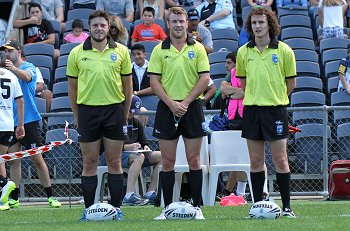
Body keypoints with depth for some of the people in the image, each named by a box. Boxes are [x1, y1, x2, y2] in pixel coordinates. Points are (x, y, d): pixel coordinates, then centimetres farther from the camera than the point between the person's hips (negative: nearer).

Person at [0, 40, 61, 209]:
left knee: (37, 159, -4)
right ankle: (14, 198, 7)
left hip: (29, 121, -5)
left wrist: (14, 69, -48)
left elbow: (26, 76, -28)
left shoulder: (28, 67, -4)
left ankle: (50, 196, 3)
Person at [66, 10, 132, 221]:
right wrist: (77, 116, 5)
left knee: (115, 162, 3)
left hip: (114, 109, 0)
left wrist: (125, 114, 7)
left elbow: (127, 84, 9)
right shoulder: (77, 53, 3)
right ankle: (88, 209, 7)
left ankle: (116, 208, 7)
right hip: (87, 110, 0)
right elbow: (72, 87, 8)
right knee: (89, 163, 3)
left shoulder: (121, 51, 4)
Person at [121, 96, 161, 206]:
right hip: (118, 155, -8)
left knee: (160, 156, -10)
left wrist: (145, 147, -1)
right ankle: (129, 196, -45)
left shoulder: (136, 123, 20)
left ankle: (150, 194, -16)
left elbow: (143, 142, 23)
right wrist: (127, 147, -25)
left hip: (134, 153, 8)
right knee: (139, 157, -37)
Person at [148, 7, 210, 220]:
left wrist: (186, 102, -11)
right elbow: (154, 80, 0)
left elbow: (205, 78, -1)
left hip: (192, 107, 0)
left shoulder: (197, 49, 4)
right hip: (167, 108, 0)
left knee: (194, 159, 1)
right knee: (168, 161, 1)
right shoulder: (160, 50, 5)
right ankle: (168, 208, 5)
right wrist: (171, 103, -12)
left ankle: (197, 206, 4)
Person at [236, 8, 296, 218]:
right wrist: (254, 98, 11)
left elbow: (291, 82, 5)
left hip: (276, 109, -3)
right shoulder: (243, 52, 6)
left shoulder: (284, 50, -3)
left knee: (280, 160, -3)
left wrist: (276, 98, 7)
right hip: (251, 109, 3)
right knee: (256, 161, 5)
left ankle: (287, 207, 2)